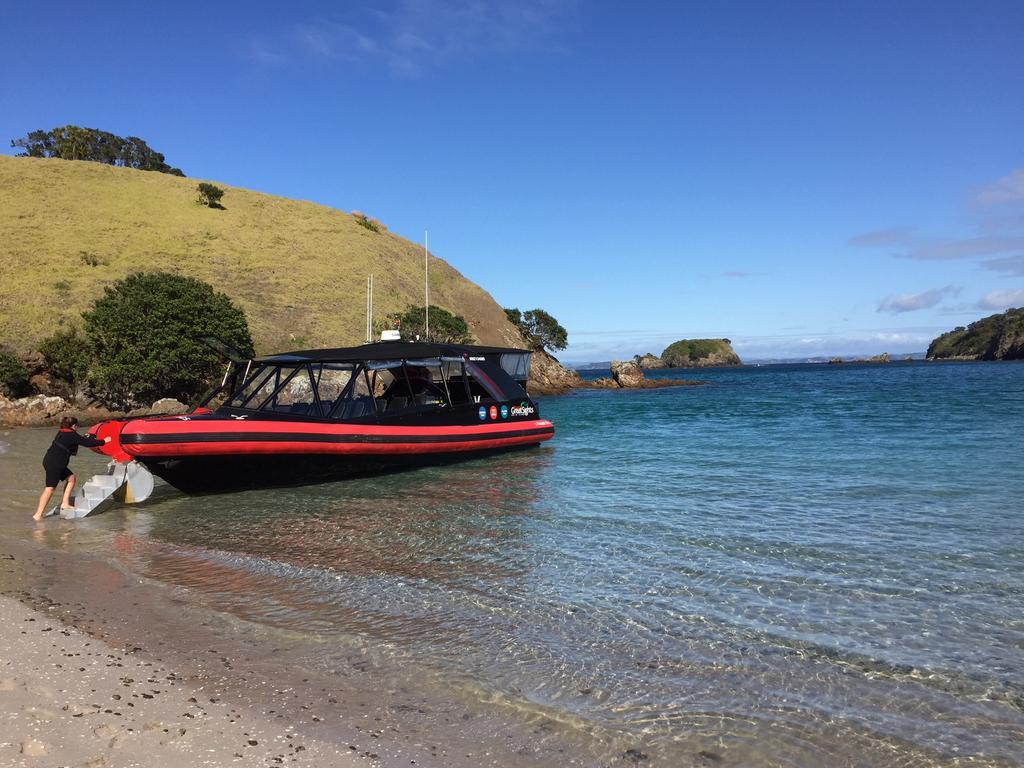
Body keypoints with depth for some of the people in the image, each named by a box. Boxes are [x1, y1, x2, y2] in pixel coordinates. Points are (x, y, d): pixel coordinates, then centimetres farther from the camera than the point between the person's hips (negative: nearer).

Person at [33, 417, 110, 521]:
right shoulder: (72, 435, -12)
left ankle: (65, 504, 13)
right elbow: (88, 443, -9)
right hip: (53, 464, -10)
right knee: (50, 488, -10)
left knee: (71, 478, 14)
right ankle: (38, 514, -11)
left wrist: (84, 438, 37)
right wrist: (103, 441, 1)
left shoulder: (62, 433, 14)